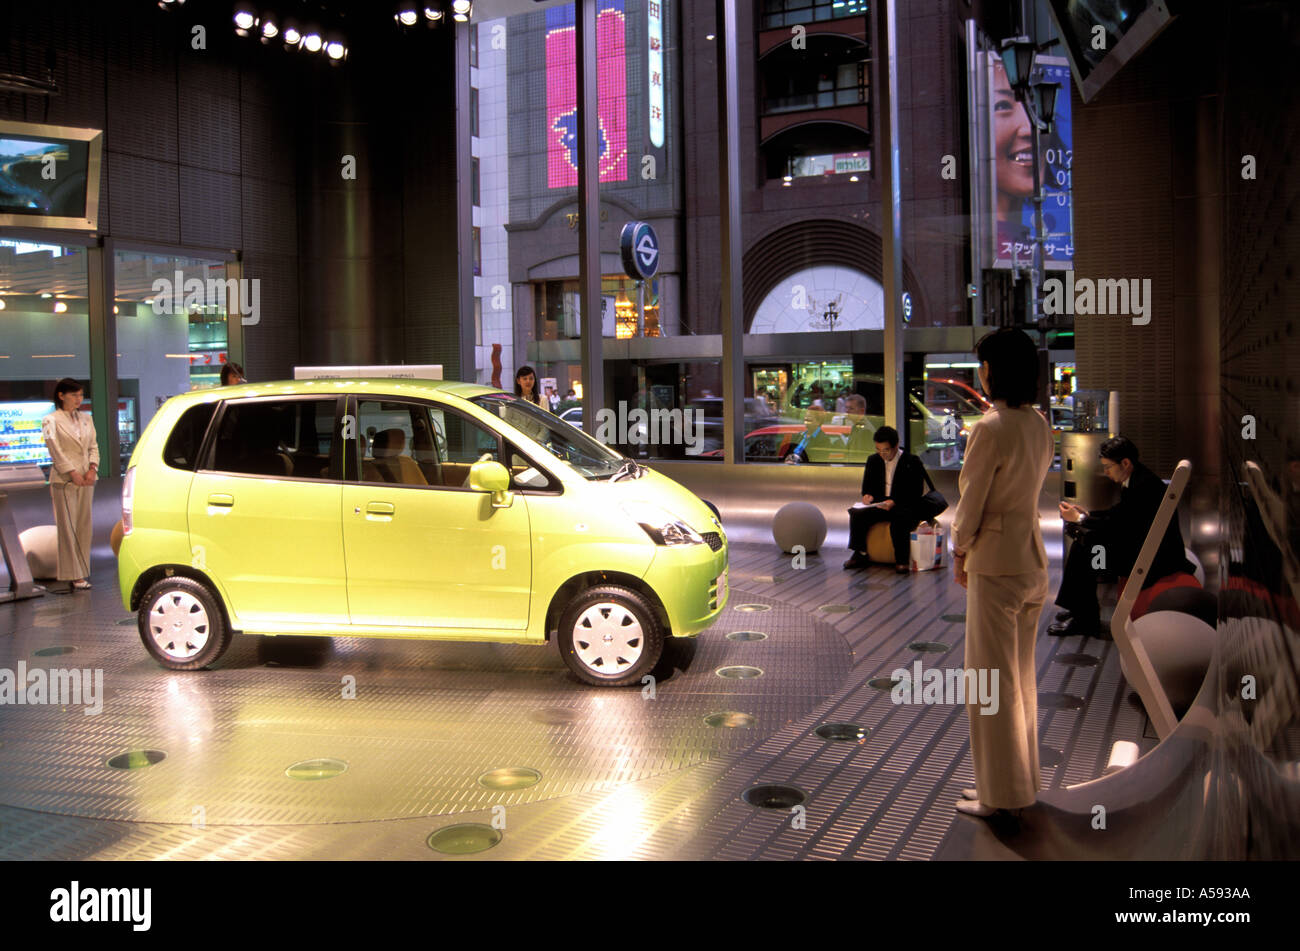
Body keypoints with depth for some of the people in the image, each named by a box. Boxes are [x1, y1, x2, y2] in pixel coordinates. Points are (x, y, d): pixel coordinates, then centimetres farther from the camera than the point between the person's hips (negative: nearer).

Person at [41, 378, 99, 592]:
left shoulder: (86, 419, 14)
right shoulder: (51, 421, -2)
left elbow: (93, 446, 11)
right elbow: (56, 451, -9)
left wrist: (92, 470, -4)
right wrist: (73, 474, -15)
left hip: (86, 479, 5)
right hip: (64, 480, -5)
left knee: (84, 526, 8)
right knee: (68, 528, -3)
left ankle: (83, 572, 15)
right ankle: (73, 576, -1)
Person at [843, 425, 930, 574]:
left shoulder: (913, 462, -5)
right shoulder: (873, 460, 11)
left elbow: (916, 493, -9)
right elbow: (867, 486, 19)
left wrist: (894, 502, -24)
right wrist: (867, 495, -6)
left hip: (905, 507, -5)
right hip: (879, 505, 5)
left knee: (899, 521, -38)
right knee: (857, 514, -22)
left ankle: (901, 561, -25)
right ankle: (860, 555, -13)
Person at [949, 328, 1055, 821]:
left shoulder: (991, 428, -18)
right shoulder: (1040, 426, 7)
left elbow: (971, 501, -13)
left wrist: (959, 554, -1)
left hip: (995, 563, -8)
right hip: (1032, 558, 8)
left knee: (992, 681, 2)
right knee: (1020, 676, 17)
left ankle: (1002, 794, 11)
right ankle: (1020, 781, 29)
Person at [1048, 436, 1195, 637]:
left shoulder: (1145, 485, -23)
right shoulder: (1134, 479, 8)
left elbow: (1119, 524, -22)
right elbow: (1121, 513, 18)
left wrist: (1080, 518, -12)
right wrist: (1086, 514, 6)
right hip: (1140, 546, 11)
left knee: (1086, 548, -18)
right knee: (1082, 538, 6)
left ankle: (1085, 620, -9)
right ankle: (1078, 609, 11)